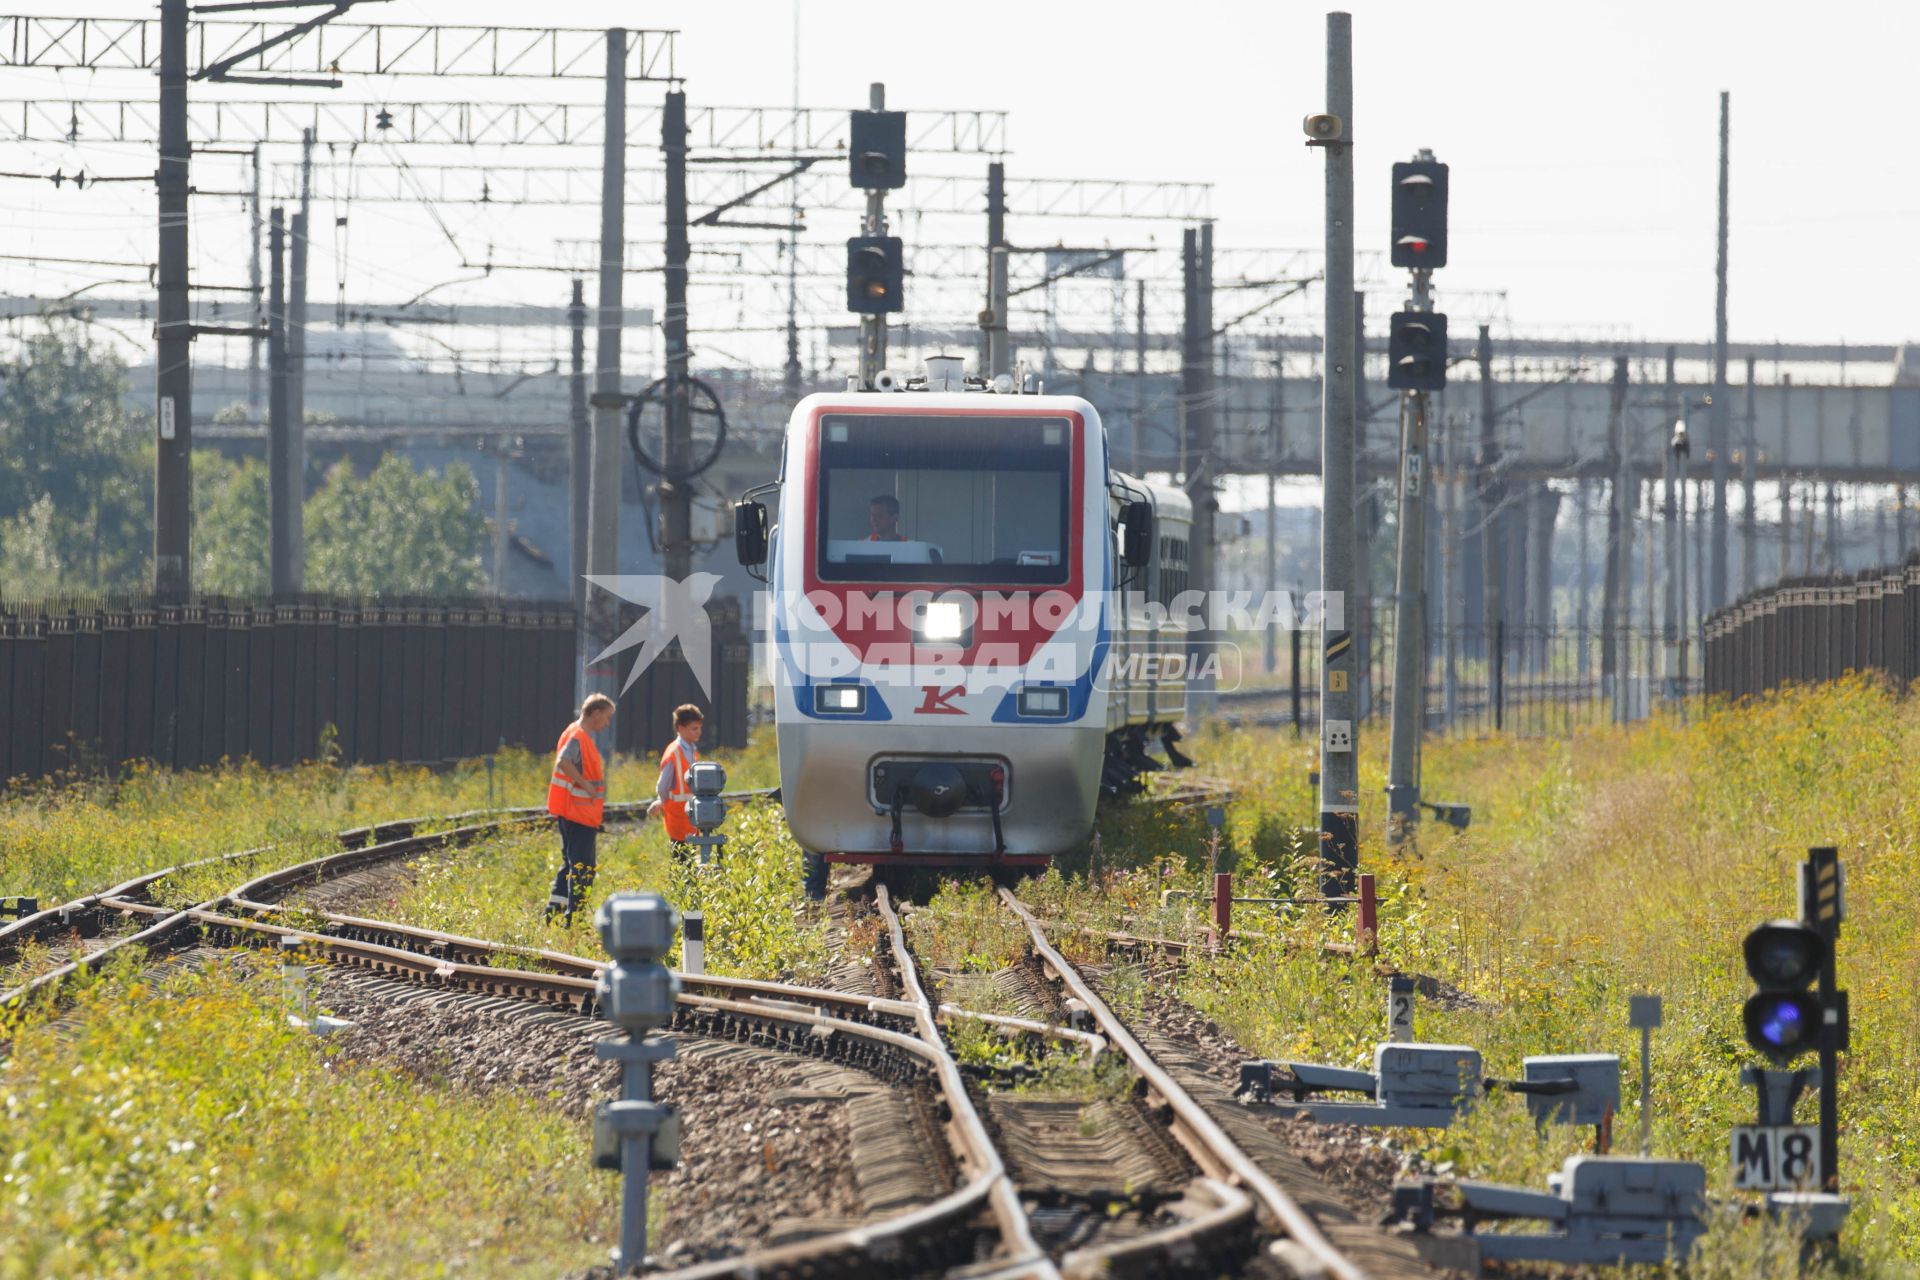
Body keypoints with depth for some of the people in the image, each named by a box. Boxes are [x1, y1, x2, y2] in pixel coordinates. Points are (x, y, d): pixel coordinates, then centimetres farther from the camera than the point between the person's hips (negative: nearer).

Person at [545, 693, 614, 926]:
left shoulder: (581, 735, 16)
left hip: (575, 813, 10)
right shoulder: (577, 736, -15)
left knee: (572, 864, 16)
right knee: (584, 868, -7)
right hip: (579, 814, -10)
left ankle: (554, 911, 18)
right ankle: (574, 919, -6)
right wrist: (585, 784, -26)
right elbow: (563, 762, -32)